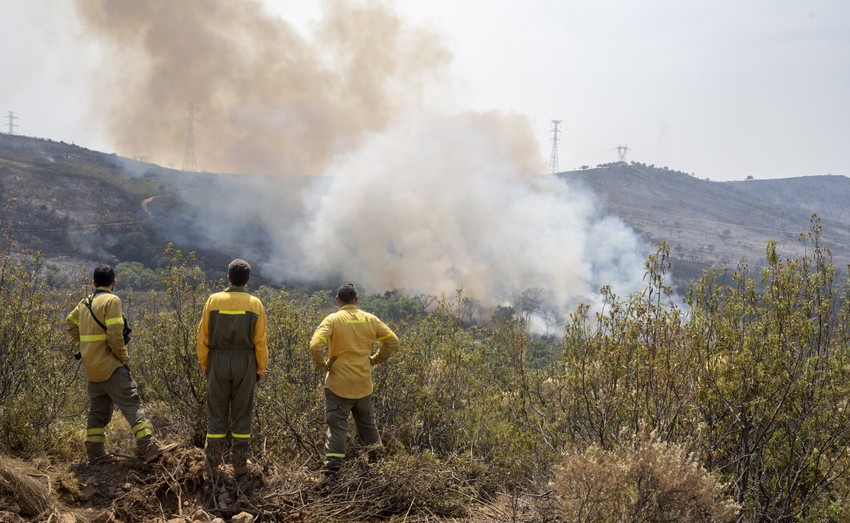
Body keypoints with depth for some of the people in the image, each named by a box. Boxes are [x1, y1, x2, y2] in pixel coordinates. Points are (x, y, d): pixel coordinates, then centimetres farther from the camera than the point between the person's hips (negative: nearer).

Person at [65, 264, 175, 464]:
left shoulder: (84, 303, 13)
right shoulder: (111, 300, -10)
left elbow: (70, 324, 24)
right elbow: (115, 335, -18)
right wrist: (125, 358, -8)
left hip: (91, 367, 8)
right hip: (110, 365, -8)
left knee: (98, 410, 13)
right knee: (132, 405, -11)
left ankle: (95, 453, 13)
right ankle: (148, 447, -18)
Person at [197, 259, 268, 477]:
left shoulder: (213, 300, -1)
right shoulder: (255, 304, -2)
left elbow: (203, 335, 0)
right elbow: (260, 341, -3)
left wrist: (204, 364, 10)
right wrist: (260, 369, 7)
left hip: (218, 360, 1)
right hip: (245, 361, 0)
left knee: (216, 412, 8)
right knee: (242, 413, 8)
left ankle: (213, 463, 11)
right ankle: (240, 463, 11)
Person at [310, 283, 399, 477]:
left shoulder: (332, 319, -10)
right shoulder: (370, 320, 2)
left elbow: (315, 346, -21)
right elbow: (392, 340, 6)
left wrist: (321, 365, -6)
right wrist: (375, 359, 12)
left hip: (338, 383, -4)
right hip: (363, 384, 4)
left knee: (337, 425, -1)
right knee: (367, 421, 22)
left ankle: (333, 467, -7)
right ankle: (376, 455, 36)